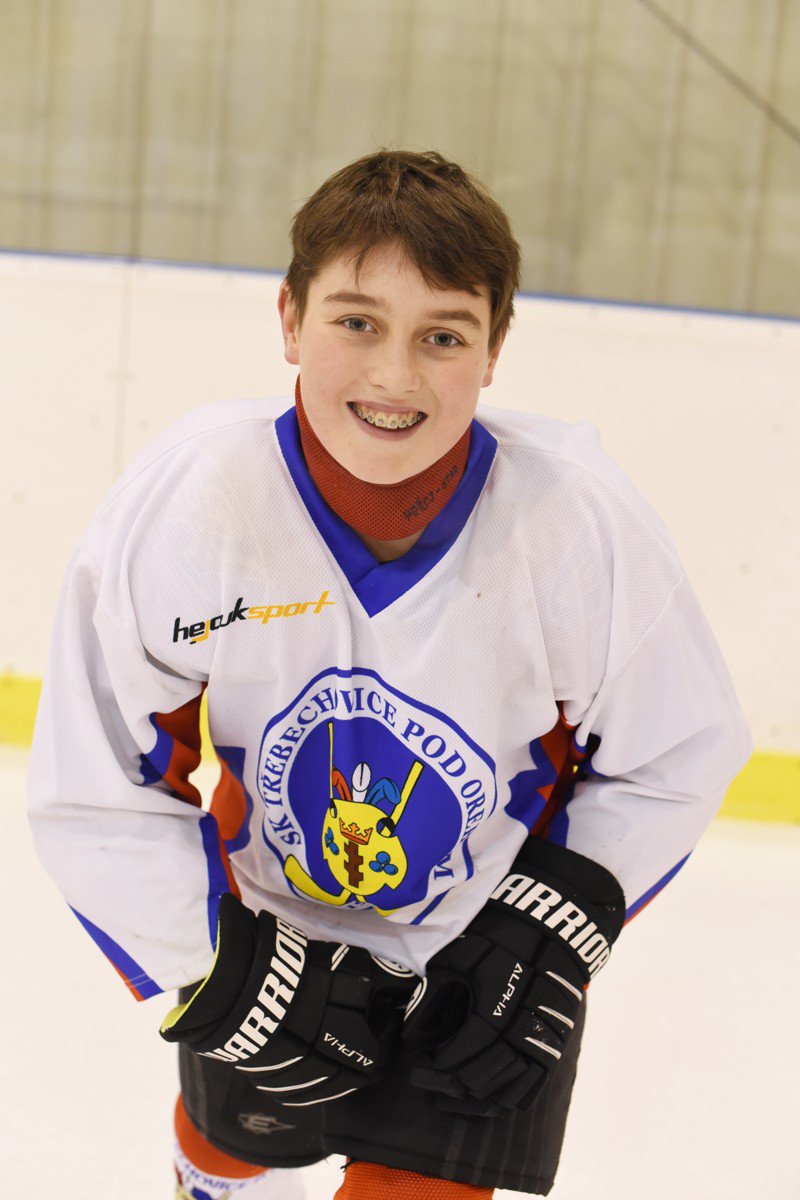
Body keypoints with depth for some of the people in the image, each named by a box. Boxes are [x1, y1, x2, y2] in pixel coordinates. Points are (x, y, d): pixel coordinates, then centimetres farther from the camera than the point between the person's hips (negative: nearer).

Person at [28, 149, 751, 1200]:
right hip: (266, 911, 2)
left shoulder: (584, 522, -27)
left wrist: (560, 927, -14)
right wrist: (226, 968, -19)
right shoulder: (178, 504, -27)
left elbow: (674, 760, -9)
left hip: (488, 929, -1)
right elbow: (94, 796, -16)